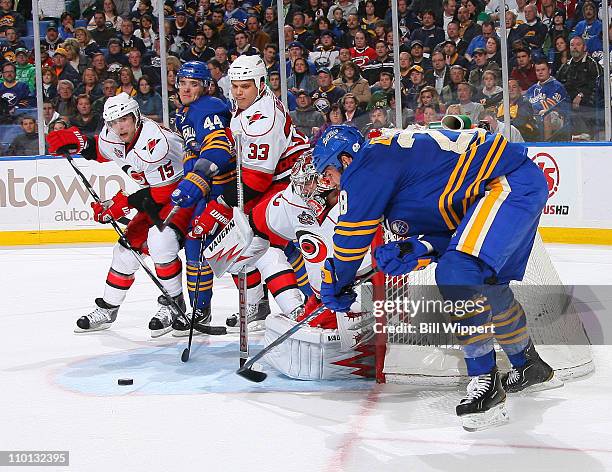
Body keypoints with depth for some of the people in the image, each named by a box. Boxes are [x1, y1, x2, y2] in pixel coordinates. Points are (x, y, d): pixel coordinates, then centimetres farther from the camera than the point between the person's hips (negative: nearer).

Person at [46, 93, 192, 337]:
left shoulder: (154, 141, -31)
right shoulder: (112, 135, -5)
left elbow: (163, 191, -29)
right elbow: (100, 150, 19)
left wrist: (123, 204, -25)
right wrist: (76, 141, -2)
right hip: (156, 194, 9)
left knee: (160, 239, -30)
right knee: (129, 245, 6)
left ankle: (174, 304, -14)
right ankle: (107, 309, 21)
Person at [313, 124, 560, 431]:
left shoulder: (368, 162, -10)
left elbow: (352, 233, -6)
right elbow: (442, 230, 16)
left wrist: (335, 285, 9)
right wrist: (413, 250, -5)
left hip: (512, 184, -11)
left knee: (459, 273, -22)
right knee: (487, 285, 23)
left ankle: (486, 382, -14)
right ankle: (530, 368, 41)